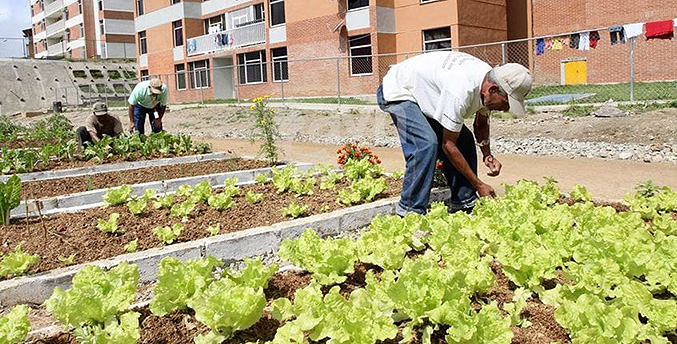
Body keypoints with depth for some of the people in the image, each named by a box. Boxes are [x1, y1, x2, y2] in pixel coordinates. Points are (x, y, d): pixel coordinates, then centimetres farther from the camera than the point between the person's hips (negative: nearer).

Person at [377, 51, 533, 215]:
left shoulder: (489, 79, -11)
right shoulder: (460, 92, -39)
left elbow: (481, 123, 7)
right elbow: (448, 145, -29)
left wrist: (487, 154, -11)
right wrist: (479, 185, -23)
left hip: (424, 92, 9)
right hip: (397, 92, -9)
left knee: (464, 139, -2)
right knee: (426, 143, -29)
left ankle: (465, 204, 7)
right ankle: (410, 213, -19)